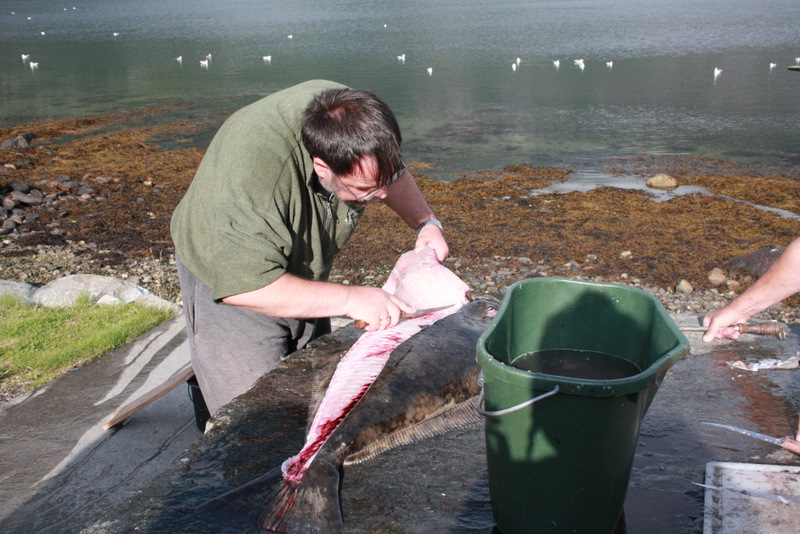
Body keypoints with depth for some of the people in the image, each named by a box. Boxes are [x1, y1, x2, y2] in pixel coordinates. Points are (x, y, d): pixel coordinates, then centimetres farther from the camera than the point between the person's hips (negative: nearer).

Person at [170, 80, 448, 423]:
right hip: (227, 276, -6)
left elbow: (392, 170, 1)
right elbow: (245, 286, -41)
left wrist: (426, 223, -14)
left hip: (304, 273, 7)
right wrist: (350, 299, -38)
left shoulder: (353, 120, -21)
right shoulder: (254, 170, -42)